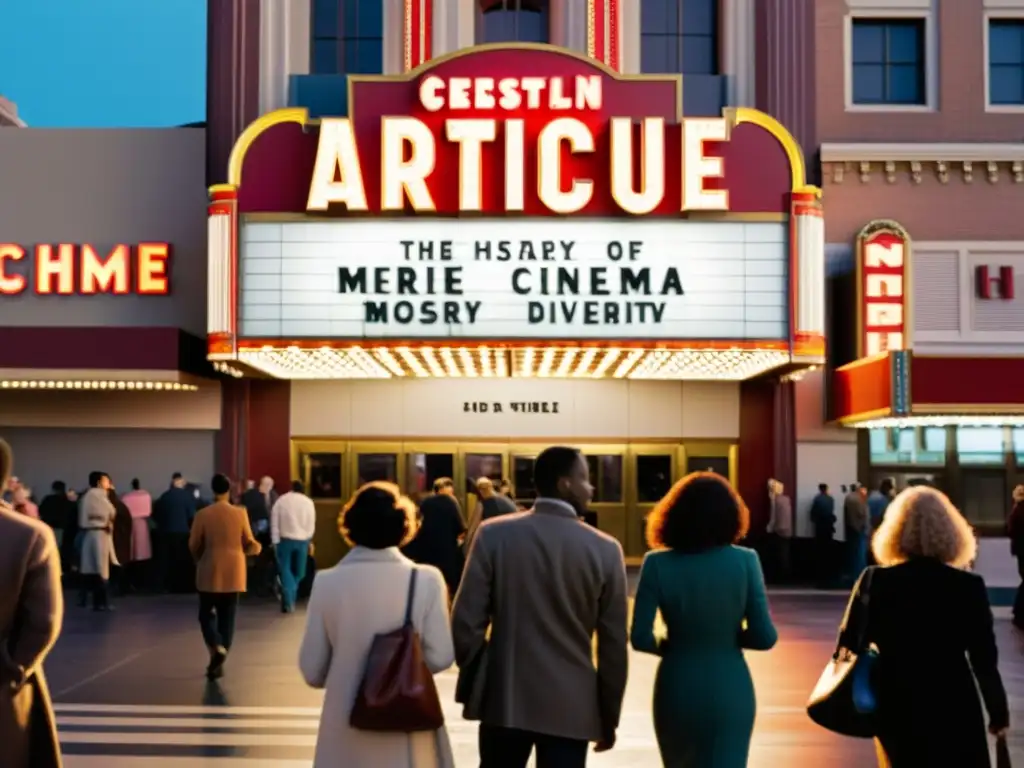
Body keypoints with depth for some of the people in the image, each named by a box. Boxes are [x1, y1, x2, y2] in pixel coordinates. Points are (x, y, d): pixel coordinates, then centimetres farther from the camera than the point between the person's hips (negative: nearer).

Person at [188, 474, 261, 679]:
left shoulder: (203, 514, -9)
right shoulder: (240, 513, -5)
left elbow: (193, 545, -2)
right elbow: (250, 544, 1)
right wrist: (257, 547, 24)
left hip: (210, 572, -2)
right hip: (233, 573, 2)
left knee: (207, 614, 11)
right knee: (227, 617, 10)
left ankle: (216, 648, -14)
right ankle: (219, 663, 10)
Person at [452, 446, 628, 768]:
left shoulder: (494, 534, -5)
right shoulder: (605, 549, -6)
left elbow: (467, 622, -6)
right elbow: (613, 645, -2)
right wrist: (609, 717, 9)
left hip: (504, 699, 1)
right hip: (570, 706, -1)